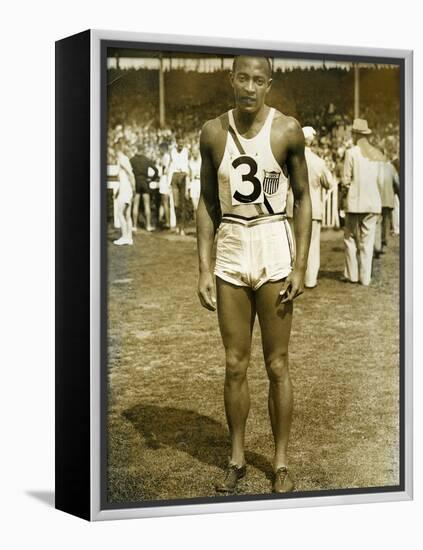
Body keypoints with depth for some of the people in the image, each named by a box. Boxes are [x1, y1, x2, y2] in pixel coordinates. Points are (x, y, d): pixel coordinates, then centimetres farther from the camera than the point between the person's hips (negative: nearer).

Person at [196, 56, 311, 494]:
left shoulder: (287, 131, -5)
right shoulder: (213, 132, 1)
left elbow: (303, 198, 1)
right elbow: (207, 202, 6)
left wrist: (300, 265, -6)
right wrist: (204, 269, 0)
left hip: (274, 252, -2)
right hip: (230, 253, 2)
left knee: (276, 366, 5)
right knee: (235, 366, 8)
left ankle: (281, 462, 19)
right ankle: (237, 458, 23)